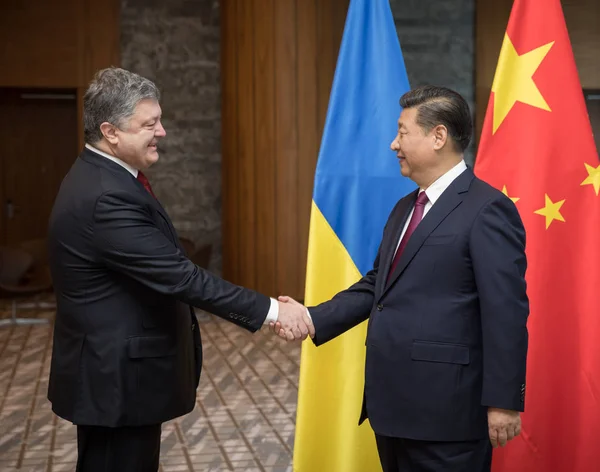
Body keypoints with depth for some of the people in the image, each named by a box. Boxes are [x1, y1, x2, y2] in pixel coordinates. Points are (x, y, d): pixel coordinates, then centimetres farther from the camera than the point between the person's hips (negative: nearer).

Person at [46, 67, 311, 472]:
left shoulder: (103, 178, 7)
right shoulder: (105, 198, -25)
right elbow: (179, 276, -27)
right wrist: (270, 310, -23)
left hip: (116, 370, 10)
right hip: (117, 377, -10)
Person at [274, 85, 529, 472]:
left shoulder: (486, 209, -12)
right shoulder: (405, 209, 16)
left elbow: (506, 312, -16)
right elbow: (376, 286, 18)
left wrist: (503, 401, -17)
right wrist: (313, 319, 6)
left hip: (445, 408, -8)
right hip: (393, 401, 9)